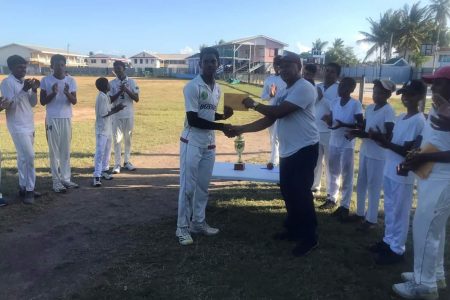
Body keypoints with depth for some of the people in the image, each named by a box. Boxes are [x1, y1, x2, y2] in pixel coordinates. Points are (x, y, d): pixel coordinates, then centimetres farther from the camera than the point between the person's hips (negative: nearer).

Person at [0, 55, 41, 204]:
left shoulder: (25, 82, 11)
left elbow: (33, 103, 11)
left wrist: (34, 90, -6)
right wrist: (24, 90, -23)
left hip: (29, 125, 7)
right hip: (18, 126, -7)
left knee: (23, 157, 11)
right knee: (29, 157, -12)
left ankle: (23, 187, 18)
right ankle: (29, 189, -4)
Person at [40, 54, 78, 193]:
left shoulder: (71, 80, 4)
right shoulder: (46, 80, -2)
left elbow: (74, 101, -2)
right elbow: (42, 101, -2)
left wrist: (67, 93, -22)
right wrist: (53, 93, -18)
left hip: (66, 118, 3)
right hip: (52, 119, -3)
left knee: (66, 150, 7)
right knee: (54, 150, 0)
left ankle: (66, 178, 14)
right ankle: (56, 181, 3)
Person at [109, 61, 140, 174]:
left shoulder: (131, 82, 2)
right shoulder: (112, 83, 0)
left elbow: (137, 99, -4)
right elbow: (109, 100, -6)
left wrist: (126, 90, -18)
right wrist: (120, 91, -18)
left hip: (129, 115, 1)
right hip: (116, 115, -1)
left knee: (128, 138, 9)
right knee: (117, 139, 1)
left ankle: (127, 162, 20)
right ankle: (117, 164, 6)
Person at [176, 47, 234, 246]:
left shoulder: (217, 88, 10)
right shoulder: (192, 87, -14)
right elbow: (193, 119, -19)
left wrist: (223, 116, 0)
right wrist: (220, 126, -19)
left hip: (209, 144, 7)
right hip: (192, 143, -7)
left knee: (203, 186, 14)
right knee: (188, 186, -2)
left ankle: (198, 223, 27)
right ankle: (182, 227, 10)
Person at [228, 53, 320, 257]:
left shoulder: (304, 88, -15)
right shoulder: (285, 92, 15)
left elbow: (278, 112, -23)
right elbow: (268, 120, 12)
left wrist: (254, 105, -8)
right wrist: (240, 129, 5)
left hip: (304, 149, -9)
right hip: (288, 150, 9)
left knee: (301, 193, -6)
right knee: (288, 191, 15)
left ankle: (310, 238, 8)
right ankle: (293, 229, 31)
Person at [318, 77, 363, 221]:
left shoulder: (356, 104, -12)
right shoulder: (334, 102, 5)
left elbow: (360, 125, -13)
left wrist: (344, 125, -27)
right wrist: (327, 119, -13)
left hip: (347, 144, -6)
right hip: (334, 142, 6)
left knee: (346, 176, 1)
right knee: (333, 172, 16)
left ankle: (345, 206, 7)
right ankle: (332, 199, 29)